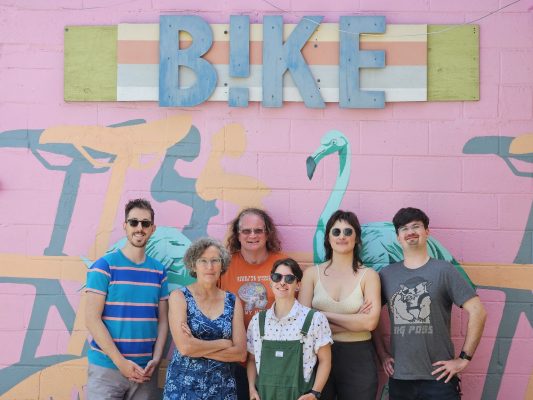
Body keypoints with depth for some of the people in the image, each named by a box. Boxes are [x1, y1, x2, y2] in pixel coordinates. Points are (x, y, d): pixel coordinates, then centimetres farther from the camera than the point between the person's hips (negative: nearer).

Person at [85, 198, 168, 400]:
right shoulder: (104, 266, -5)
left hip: (145, 370, 4)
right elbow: (92, 318, -10)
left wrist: (155, 359, -5)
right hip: (107, 367, -4)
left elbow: (162, 319, 9)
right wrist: (120, 362, -14)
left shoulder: (159, 271, 8)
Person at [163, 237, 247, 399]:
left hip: (222, 386, 3)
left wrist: (198, 348, -14)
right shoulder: (179, 297, -6)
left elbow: (241, 353, -5)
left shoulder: (233, 301, 2)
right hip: (184, 386, -2)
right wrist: (223, 343, -9)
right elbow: (184, 347, -18)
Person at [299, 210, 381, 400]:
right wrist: (354, 322, -11)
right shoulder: (312, 273, 2)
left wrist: (324, 315, -10)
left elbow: (370, 322, -12)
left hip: (358, 357, 0)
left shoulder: (368, 275, 0)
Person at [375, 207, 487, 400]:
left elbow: (477, 312, -7)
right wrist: (382, 353, 6)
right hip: (398, 378, 3)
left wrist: (464, 358, -9)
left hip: (438, 378, -3)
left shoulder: (443, 270, -3)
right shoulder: (386, 275, 5)